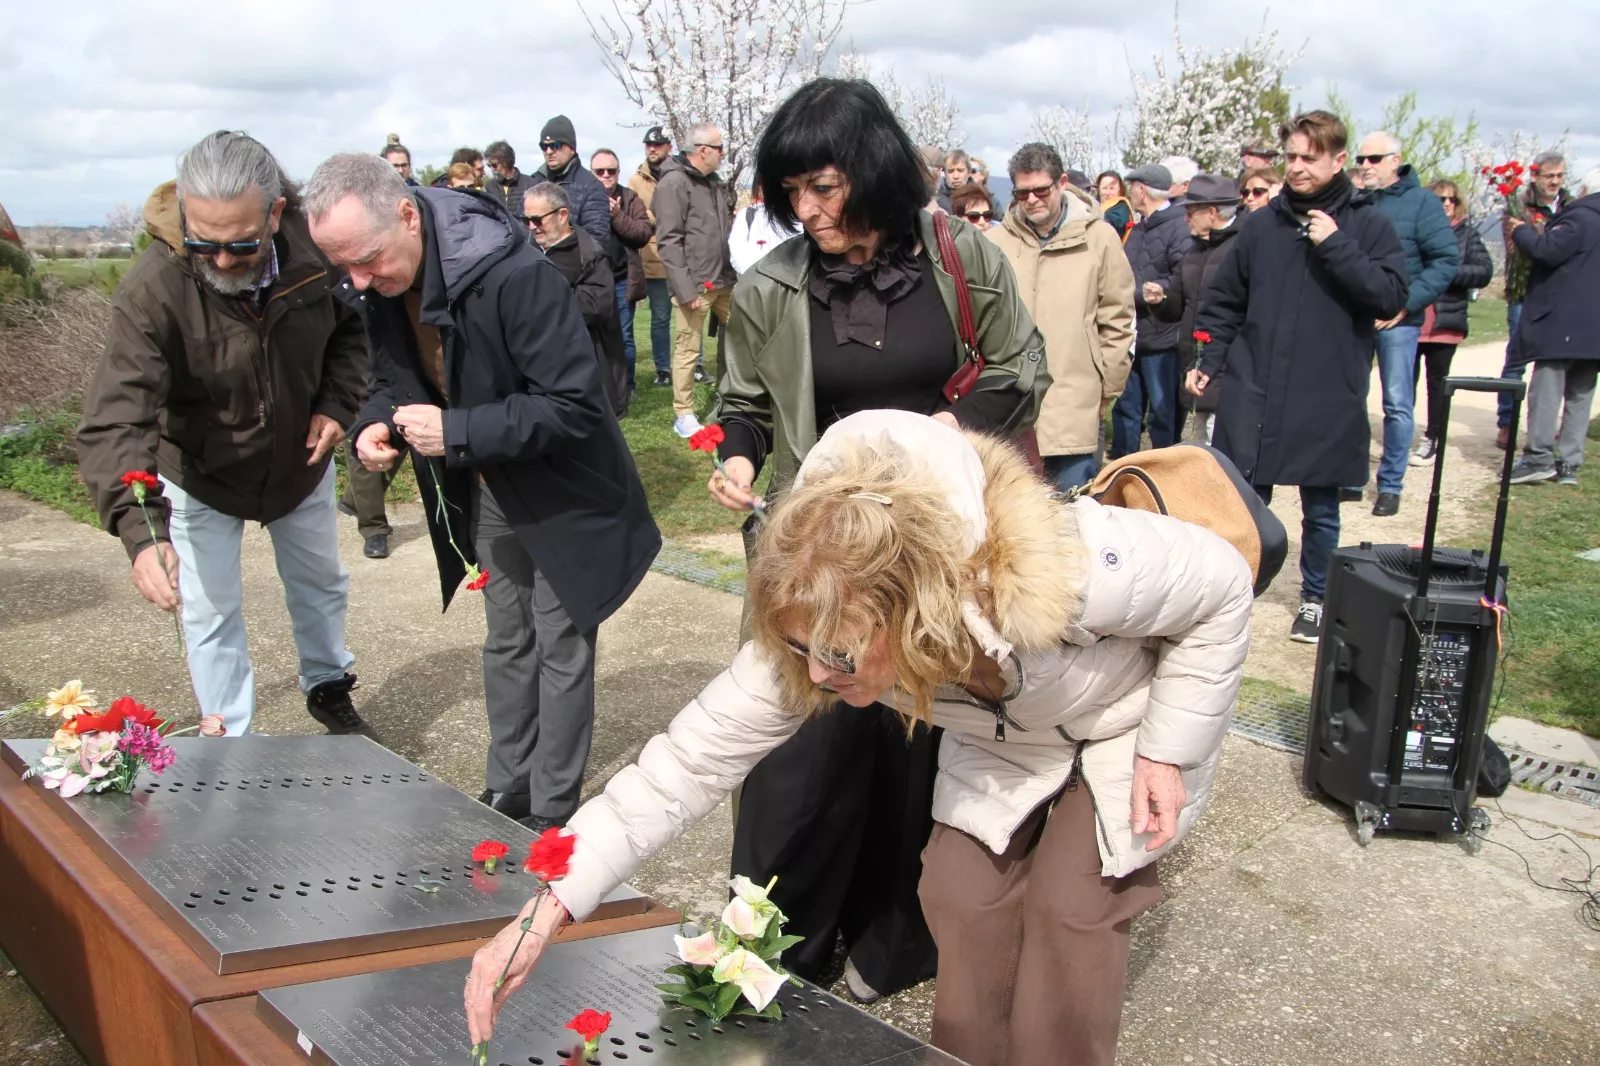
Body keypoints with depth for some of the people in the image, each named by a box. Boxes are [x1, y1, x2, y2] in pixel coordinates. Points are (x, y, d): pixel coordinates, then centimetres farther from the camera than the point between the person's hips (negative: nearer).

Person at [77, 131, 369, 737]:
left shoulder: (315, 248, -24)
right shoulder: (152, 289, -35)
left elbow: (350, 327, -1)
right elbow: (114, 421, -40)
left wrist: (337, 403, -17)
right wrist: (141, 531, -54)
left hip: (300, 458, 4)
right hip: (200, 476, -3)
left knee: (321, 583, 22)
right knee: (210, 612, 4)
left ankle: (328, 687, 48)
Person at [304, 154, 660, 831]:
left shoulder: (516, 275, -32)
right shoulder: (384, 287, -8)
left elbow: (573, 405, -30)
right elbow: (393, 378, 9)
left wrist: (456, 432, -34)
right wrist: (374, 425, -14)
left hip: (561, 490, -7)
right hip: (489, 492, 7)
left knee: (560, 647, 5)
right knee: (505, 640, 18)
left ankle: (551, 813, 20)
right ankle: (507, 791, 34)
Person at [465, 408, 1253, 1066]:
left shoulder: (1071, 570, -45)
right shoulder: (819, 628, -32)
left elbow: (1223, 585, -24)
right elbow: (692, 757, -29)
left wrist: (1170, 750, -20)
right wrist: (546, 910, -35)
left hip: (1125, 723, -3)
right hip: (1001, 736, 3)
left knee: (1071, 913, -7)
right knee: (962, 899, -2)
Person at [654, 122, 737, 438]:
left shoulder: (715, 181, 15)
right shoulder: (674, 182, -9)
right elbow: (668, 241, -13)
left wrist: (736, 271, 12)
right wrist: (686, 289, -18)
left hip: (725, 282, 8)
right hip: (696, 286, -7)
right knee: (688, 349, -1)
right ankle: (683, 415, 9)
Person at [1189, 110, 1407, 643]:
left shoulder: (1369, 224, -1)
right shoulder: (1262, 224, 6)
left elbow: (1391, 297, -12)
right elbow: (1224, 301, 12)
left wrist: (1335, 246, -17)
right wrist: (1210, 361, 5)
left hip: (1329, 399, -1)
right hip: (1253, 394, 2)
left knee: (1320, 510, 11)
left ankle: (1315, 599, 27)